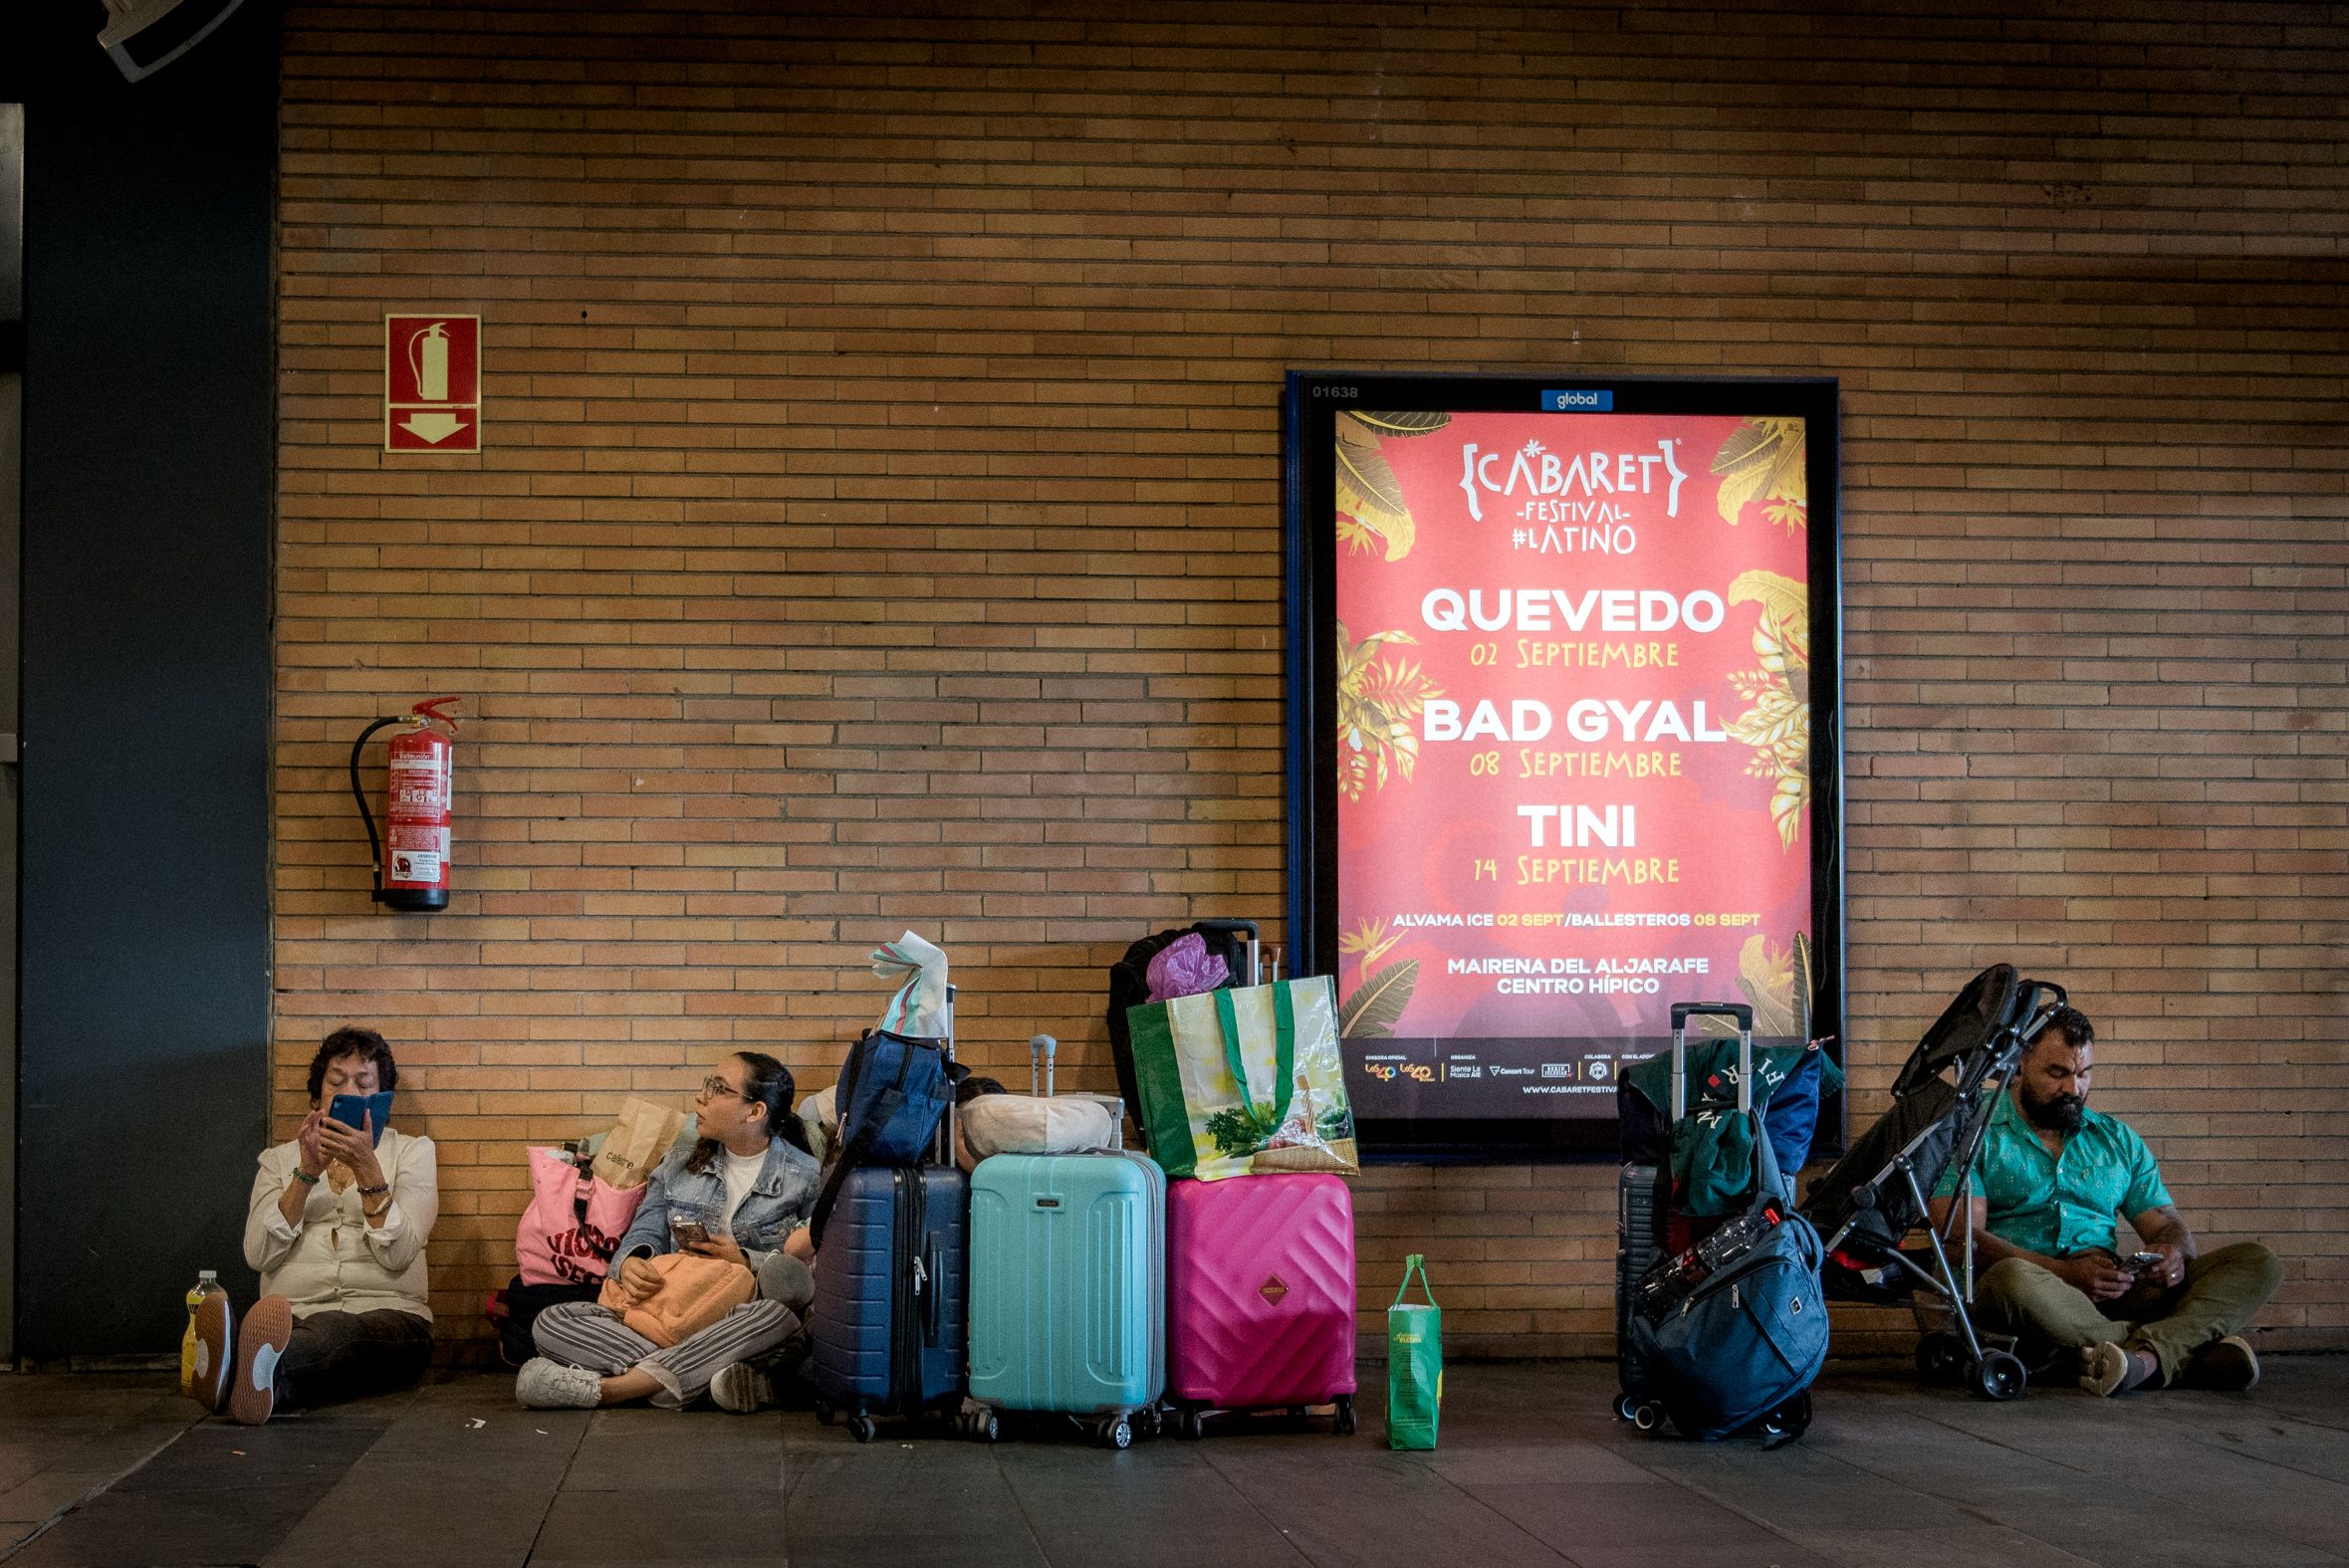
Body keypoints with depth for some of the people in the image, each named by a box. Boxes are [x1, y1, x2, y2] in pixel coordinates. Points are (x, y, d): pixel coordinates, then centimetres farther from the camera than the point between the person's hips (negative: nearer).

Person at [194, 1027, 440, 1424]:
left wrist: (367, 1168, -11)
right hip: (294, 1316, 2)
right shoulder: (280, 1159, 22)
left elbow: (397, 1254, -2)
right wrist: (306, 1173, -5)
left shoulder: (412, 1152, 16)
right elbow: (258, 1253, 3)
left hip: (387, 1318, -2)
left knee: (334, 1332, -40)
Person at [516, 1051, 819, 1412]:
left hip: (737, 1327, -3)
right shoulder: (679, 1167, 17)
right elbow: (645, 1233, 10)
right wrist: (631, 1261, -13)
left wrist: (747, 1261, -13)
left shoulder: (805, 1176, 4)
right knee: (551, 1323, -18)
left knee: (780, 1313, -41)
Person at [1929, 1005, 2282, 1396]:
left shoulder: (2118, 1139, 24)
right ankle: (2192, 1351, -36)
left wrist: (2173, 1253, -6)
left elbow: (2166, 1224, 20)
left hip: (2116, 1293, 5)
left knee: (2255, 1262, -12)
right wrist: (2064, 1272, -19)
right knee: (2012, 1278, -41)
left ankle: (2149, 1355, -42)